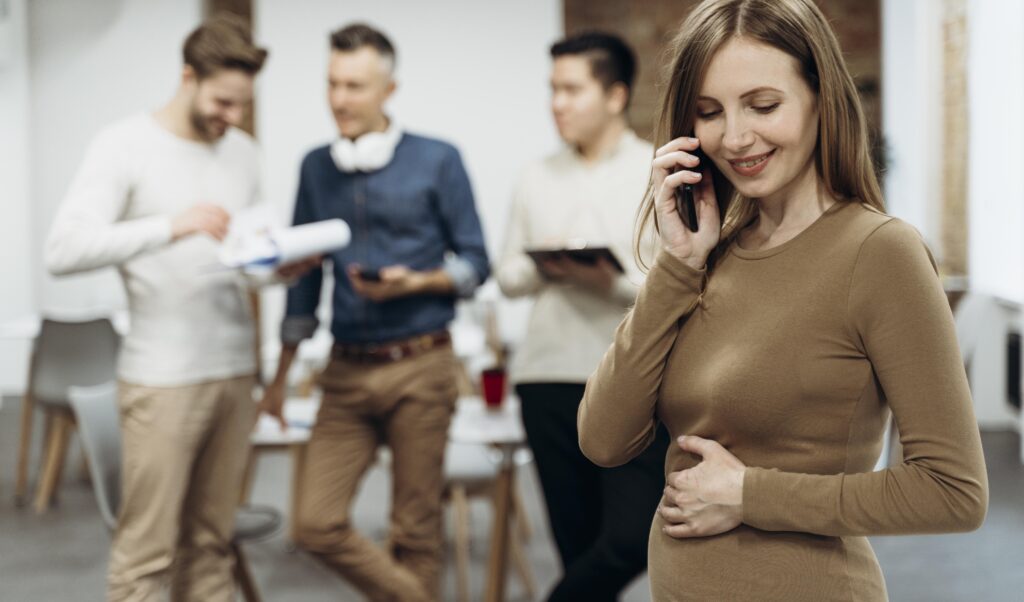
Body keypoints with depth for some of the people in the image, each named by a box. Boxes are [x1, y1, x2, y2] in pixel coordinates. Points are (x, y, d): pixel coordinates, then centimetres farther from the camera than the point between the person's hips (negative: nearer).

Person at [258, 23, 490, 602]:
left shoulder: (437, 161, -1)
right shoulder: (317, 167, 10)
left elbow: (474, 262, 1)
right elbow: (306, 276, 15)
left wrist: (413, 283, -17)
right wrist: (282, 375, 16)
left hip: (419, 366, -3)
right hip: (348, 370, 4)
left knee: (416, 528, 3)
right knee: (319, 523, -3)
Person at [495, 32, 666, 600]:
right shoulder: (537, 178, 12)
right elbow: (506, 273, 15)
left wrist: (614, 283, -19)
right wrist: (544, 270, -7)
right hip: (548, 380, 3)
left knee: (633, 539, -12)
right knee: (578, 543, 9)